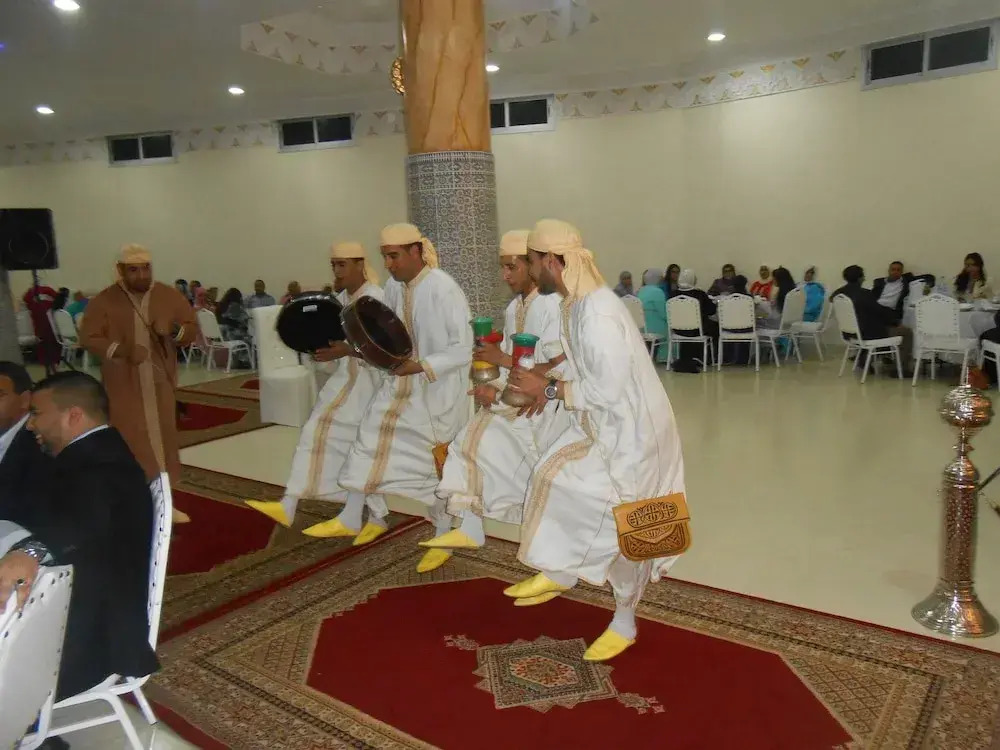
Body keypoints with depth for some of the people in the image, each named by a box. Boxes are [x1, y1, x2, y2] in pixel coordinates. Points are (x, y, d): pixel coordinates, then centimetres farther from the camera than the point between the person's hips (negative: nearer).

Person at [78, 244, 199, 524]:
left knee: (163, 441, 9)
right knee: (130, 444, 0)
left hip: (160, 384, 3)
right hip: (124, 387, -2)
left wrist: (173, 330, -19)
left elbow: (192, 330, 4)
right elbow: (88, 339, -6)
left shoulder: (169, 296, 0)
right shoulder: (104, 301, -6)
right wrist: (123, 350, -23)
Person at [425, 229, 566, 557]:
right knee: (476, 435, -6)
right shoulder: (513, 308, 11)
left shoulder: (553, 306, -15)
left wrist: (503, 360, -17)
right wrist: (494, 387, -10)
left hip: (543, 402, -7)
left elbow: (559, 370, -21)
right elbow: (510, 362, 10)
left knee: (487, 439, -14)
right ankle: (470, 527, -2)